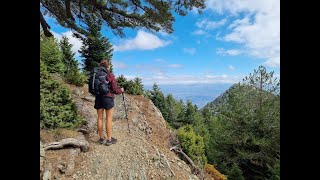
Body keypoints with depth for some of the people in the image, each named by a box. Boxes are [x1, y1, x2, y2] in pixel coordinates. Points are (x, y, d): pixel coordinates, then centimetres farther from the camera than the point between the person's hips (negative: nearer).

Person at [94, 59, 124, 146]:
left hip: (98, 98, 5)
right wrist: (121, 90, 10)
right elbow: (115, 90, -9)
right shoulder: (110, 75, -11)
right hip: (108, 98, -4)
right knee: (109, 119, 4)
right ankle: (109, 139, 12)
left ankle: (101, 138, 23)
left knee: (100, 118, 11)